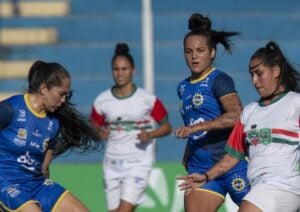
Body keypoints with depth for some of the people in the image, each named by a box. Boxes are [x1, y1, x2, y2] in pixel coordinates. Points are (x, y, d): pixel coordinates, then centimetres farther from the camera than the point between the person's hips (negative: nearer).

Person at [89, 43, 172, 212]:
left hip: (139, 162, -3)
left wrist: (150, 134, -15)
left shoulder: (148, 100, -4)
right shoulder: (102, 101, 2)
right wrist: (100, 133, -10)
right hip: (113, 164, 3)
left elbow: (167, 127, 4)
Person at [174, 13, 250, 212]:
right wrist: (187, 156, 20)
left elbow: (236, 115, -24)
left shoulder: (219, 80, -7)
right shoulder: (184, 88, 15)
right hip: (200, 169, 6)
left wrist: (198, 126, -28)